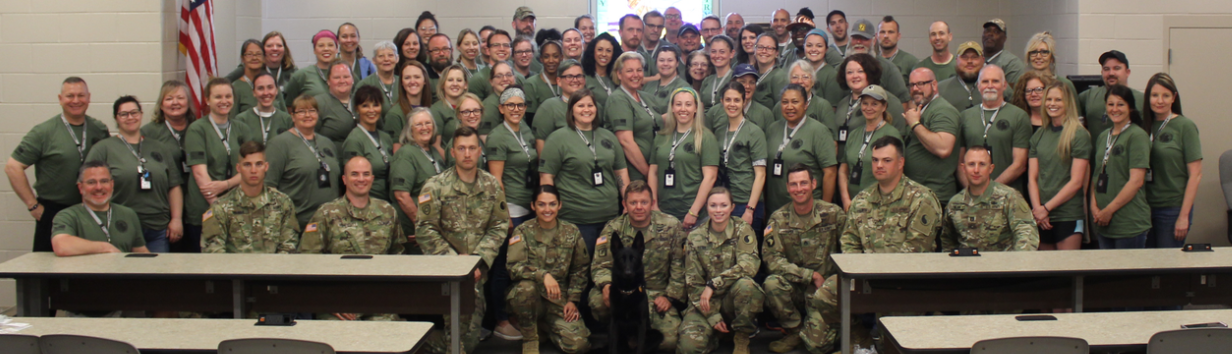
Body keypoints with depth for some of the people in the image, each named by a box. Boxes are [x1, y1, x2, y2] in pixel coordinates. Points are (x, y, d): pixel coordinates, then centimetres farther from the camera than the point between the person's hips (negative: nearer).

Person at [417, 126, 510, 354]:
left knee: (471, 334, 1)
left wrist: (478, 260, -7)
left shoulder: (492, 186, 6)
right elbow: (425, 230, -8)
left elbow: (499, 226, 6)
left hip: (475, 268, 3)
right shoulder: (435, 186, -4)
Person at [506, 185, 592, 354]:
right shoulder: (523, 231, -4)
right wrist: (543, 275, -32)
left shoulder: (572, 232, 4)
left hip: (559, 299, 3)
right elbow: (514, 267, -17)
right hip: (531, 296, -3)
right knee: (526, 287, -39)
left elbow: (580, 270, 11)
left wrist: (573, 300, 1)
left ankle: (545, 325, 18)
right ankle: (530, 338, -10)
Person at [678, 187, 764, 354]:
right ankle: (715, 333, 12)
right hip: (706, 302, 1)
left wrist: (713, 284, -26)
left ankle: (742, 338, -9)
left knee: (745, 284, -35)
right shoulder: (695, 237, 0)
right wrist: (712, 316, -11)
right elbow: (693, 282, -2)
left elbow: (748, 266, -20)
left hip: (735, 297, 0)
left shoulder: (742, 230, -4)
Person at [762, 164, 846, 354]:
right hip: (795, 287, 2)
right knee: (772, 283, -31)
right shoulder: (778, 219, -2)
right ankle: (794, 331, -4)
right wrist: (811, 275, -17)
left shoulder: (833, 214, -3)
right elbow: (772, 258, -10)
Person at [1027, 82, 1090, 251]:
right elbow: (1032, 177, 7)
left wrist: (1046, 207, -9)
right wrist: (1037, 208, -7)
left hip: (1069, 216, -4)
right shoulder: (1039, 135, 11)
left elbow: (1076, 181, -8)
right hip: (1041, 218, 4)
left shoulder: (1079, 135, -4)